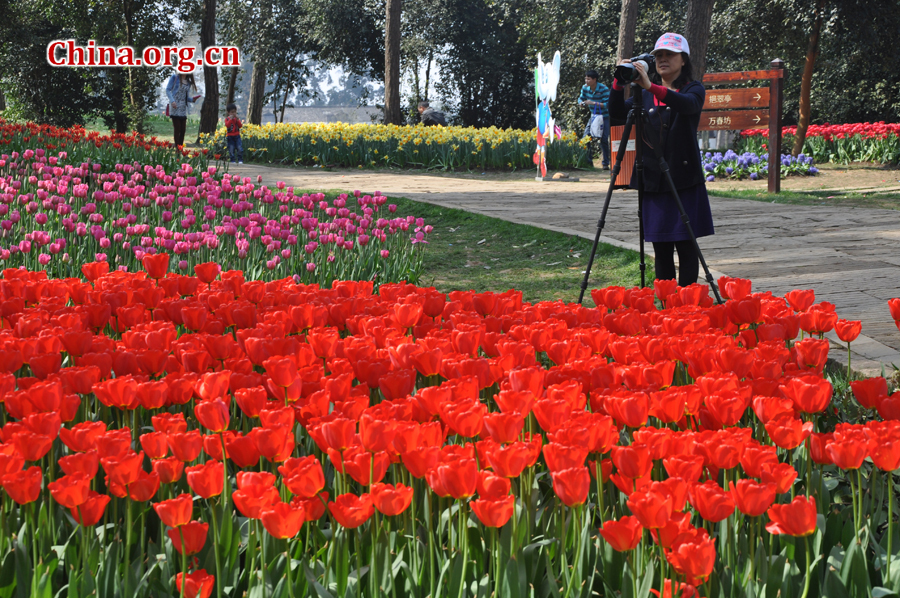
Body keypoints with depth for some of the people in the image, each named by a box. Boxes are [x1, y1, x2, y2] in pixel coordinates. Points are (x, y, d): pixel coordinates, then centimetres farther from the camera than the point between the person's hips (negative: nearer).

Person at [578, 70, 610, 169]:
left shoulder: (603, 89, -21)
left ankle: (606, 163, 0)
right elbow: (581, 98, 7)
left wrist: (593, 103, -32)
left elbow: (607, 105, -24)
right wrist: (581, 103, -18)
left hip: (605, 117, -5)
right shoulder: (585, 88, -6)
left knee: (604, 140, -9)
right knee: (586, 137, -6)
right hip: (594, 116, 5)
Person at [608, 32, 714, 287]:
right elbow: (617, 112, 0)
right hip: (653, 181, 4)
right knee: (661, 249, 6)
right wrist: (619, 82, -18)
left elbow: (688, 105, -22)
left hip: (685, 180, -4)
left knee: (686, 247, -4)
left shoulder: (693, 88, 2)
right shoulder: (645, 95, 15)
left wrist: (651, 86, -36)